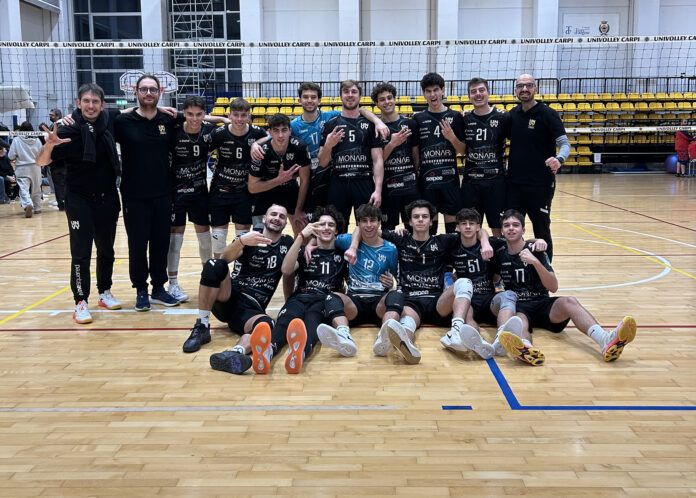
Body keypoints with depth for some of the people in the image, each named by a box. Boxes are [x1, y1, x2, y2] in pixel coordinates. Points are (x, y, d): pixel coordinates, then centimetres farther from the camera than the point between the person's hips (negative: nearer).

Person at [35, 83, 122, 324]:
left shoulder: (108, 125, -1)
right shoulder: (68, 131, -11)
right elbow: (41, 162, -14)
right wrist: (49, 144, -34)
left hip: (107, 200, 4)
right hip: (79, 202, -4)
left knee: (106, 250, 14)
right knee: (80, 254, -3)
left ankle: (105, 293, 29)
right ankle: (80, 302, 5)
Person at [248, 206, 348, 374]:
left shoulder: (342, 255, 27)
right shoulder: (304, 251, 26)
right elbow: (286, 271, 5)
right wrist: (301, 237, 0)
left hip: (325, 300, -1)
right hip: (300, 297, 1)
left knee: (311, 320, -40)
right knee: (285, 319, -36)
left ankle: (300, 351, -74)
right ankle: (266, 351, -69)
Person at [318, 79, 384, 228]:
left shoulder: (370, 124, 8)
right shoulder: (331, 124, 9)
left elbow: (377, 160, 2)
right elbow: (322, 163, 8)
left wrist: (378, 190, -9)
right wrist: (328, 145, -12)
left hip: (365, 183, 0)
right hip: (338, 184, 1)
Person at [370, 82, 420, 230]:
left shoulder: (409, 123, 5)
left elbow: (415, 153, 10)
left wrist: (418, 175, 6)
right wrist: (392, 144, -19)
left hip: (410, 184, 1)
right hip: (386, 185, -1)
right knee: (387, 229, 6)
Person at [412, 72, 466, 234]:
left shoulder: (455, 117, 3)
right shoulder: (418, 118, 5)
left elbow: (463, 151, 3)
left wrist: (452, 138, -15)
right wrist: (415, 173, -6)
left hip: (450, 177, 0)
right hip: (426, 178, 0)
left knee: (451, 217, 4)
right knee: (429, 219, 6)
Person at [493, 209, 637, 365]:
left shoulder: (535, 250, 3)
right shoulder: (499, 254, 8)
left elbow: (553, 287, -7)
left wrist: (535, 262, -20)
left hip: (541, 304, 1)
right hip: (516, 307, 0)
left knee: (569, 302, -31)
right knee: (520, 323, -37)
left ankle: (606, 341, -57)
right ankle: (526, 349, -75)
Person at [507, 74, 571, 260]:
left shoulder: (547, 114, -6)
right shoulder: (512, 114, 9)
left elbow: (564, 143, -10)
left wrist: (559, 159, -31)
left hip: (540, 184, -4)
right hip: (514, 182, 5)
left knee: (541, 231, 5)